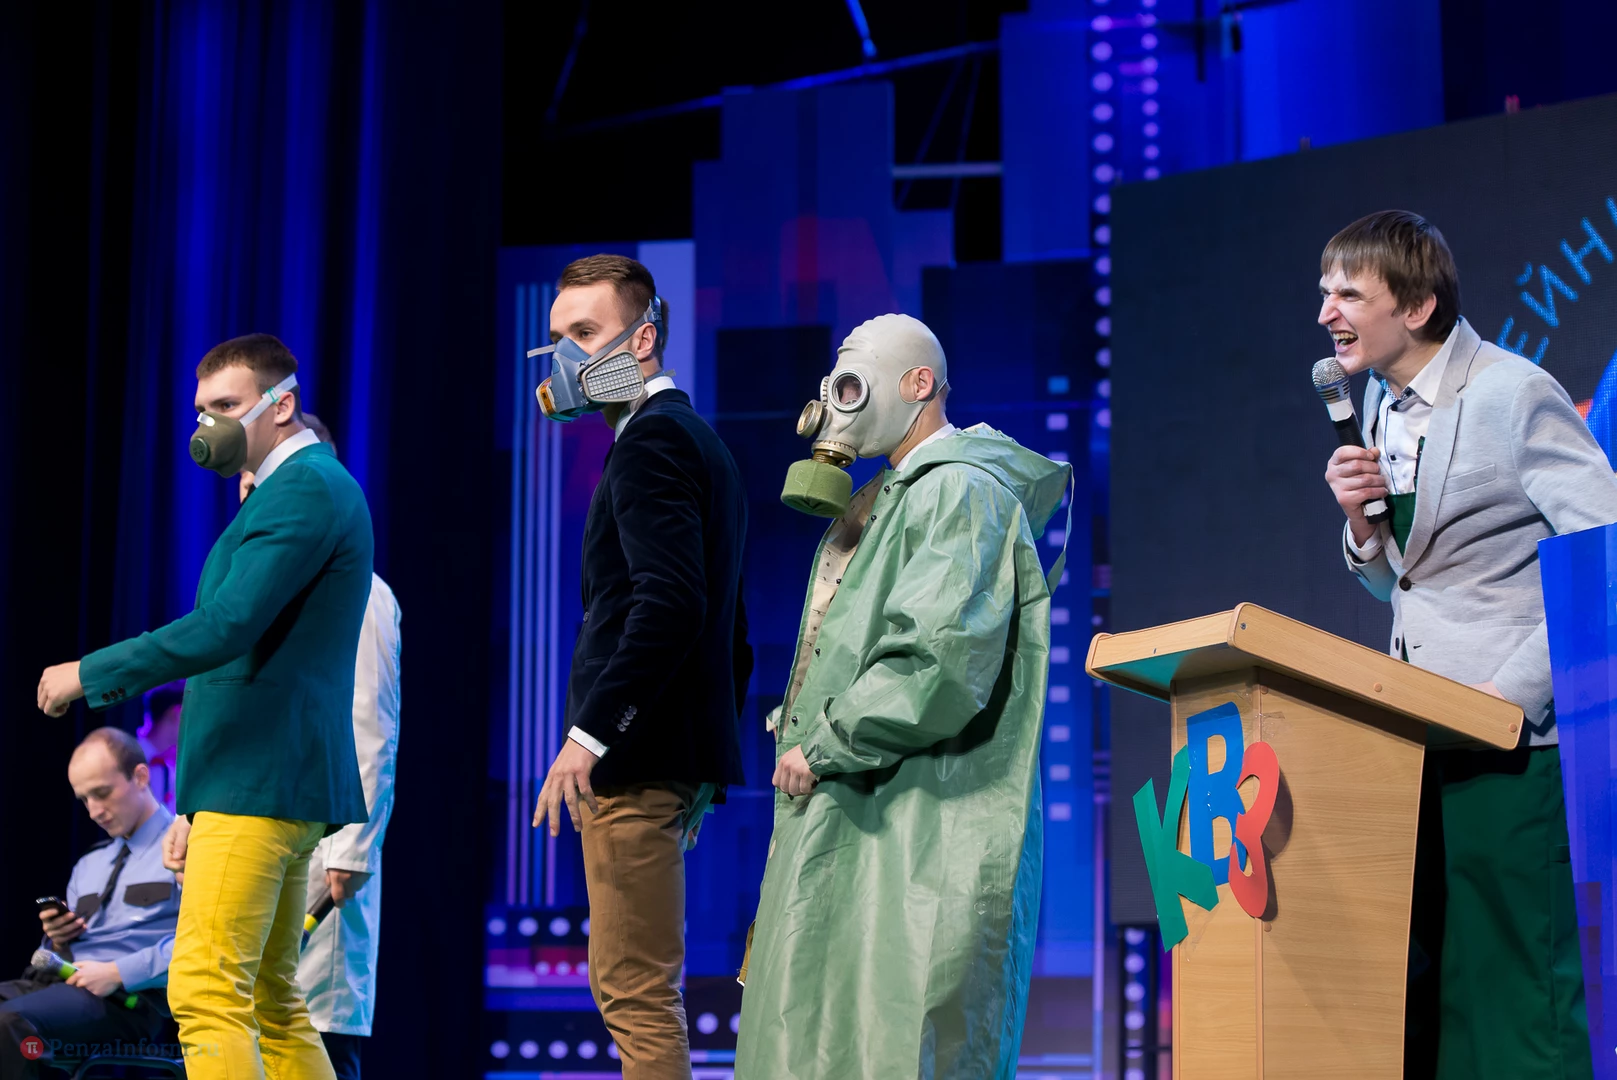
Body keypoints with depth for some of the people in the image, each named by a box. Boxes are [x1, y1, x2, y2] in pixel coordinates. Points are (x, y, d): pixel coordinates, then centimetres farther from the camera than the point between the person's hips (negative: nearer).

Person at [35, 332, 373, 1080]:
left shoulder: (306, 487, -11)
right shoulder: (302, 488, 22)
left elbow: (225, 629, -22)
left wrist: (89, 673, -12)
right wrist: (194, 809, 23)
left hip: (262, 787, -11)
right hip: (260, 787, 11)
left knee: (207, 995, -15)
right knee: (269, 1004, 13)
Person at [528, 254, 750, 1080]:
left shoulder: (652, 438, -11)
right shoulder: (699, 440, 21)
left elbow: (669, 603, -23)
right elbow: (728, 628, 23)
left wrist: (588, 734, -23)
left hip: (635, 761, -10)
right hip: (677, 753, 10)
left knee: (637, 994, -9)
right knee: (630, 987, 15)